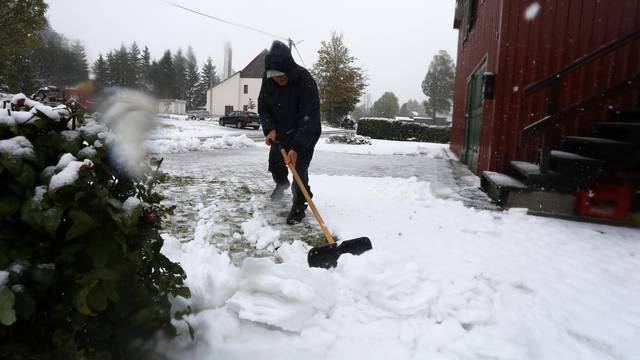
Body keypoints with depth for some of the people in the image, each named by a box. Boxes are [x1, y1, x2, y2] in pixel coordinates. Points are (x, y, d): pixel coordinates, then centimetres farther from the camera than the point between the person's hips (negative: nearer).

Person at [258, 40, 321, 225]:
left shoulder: (305, 81, -32)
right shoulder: (268, 79, -14)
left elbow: (309, 118, -33)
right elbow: (263, 107, -4)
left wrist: (296, 147, -38)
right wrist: (270, 129, -22)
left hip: (305, 133, -6)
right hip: (280, 132, 6)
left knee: (299, 170, -12)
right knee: (275, 163, 19)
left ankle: (299, 206, 9)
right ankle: (281, 183, 52)